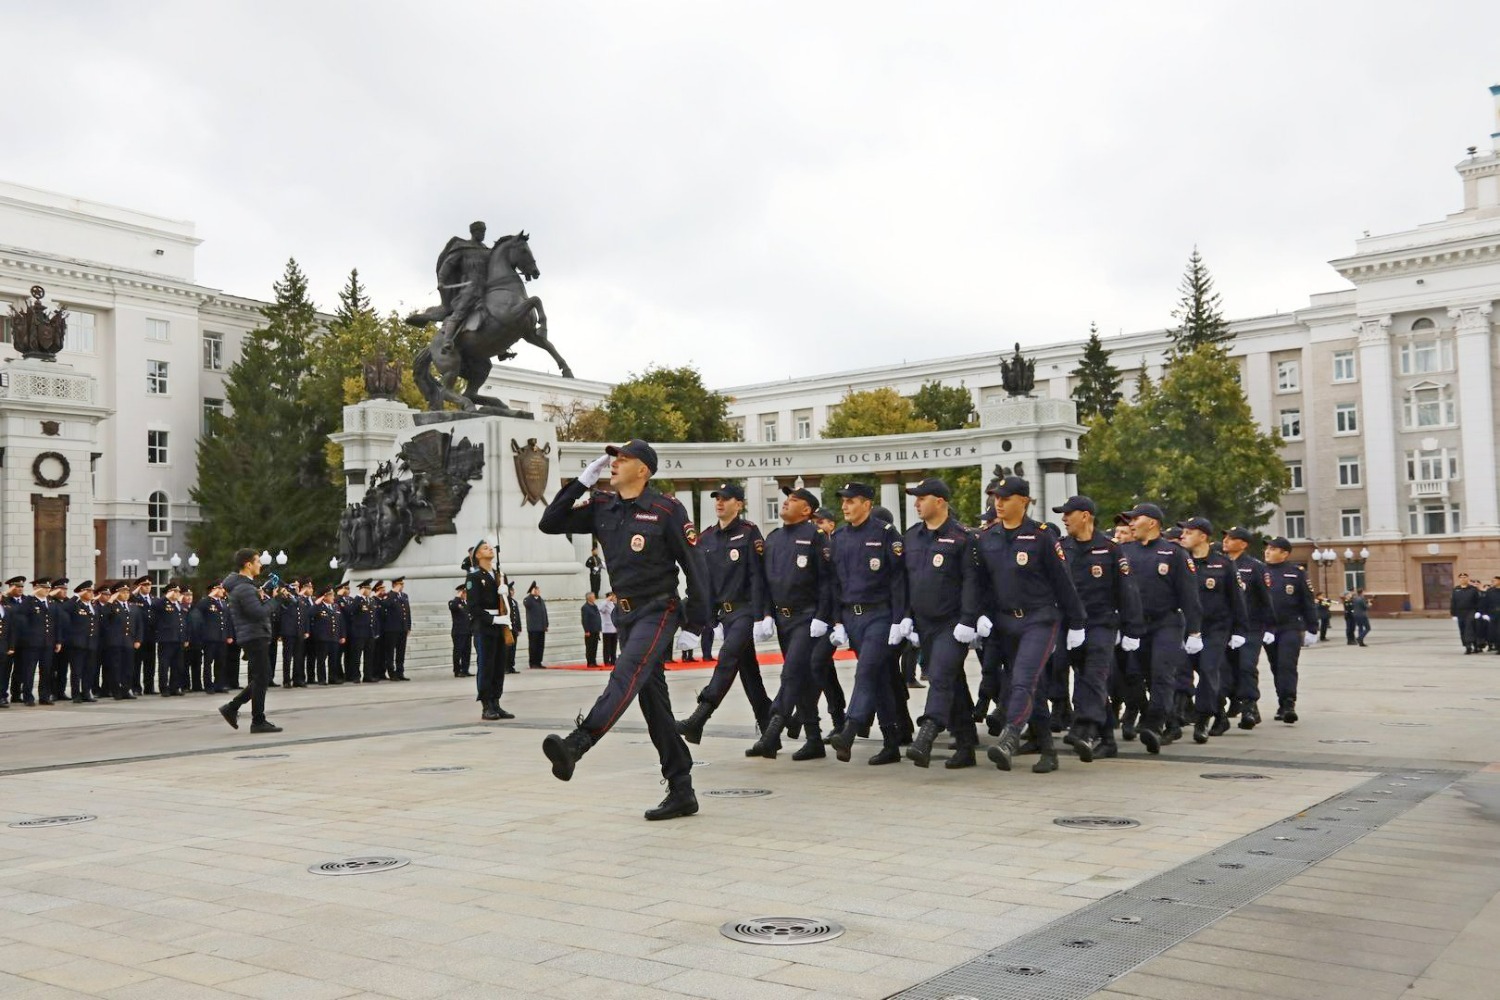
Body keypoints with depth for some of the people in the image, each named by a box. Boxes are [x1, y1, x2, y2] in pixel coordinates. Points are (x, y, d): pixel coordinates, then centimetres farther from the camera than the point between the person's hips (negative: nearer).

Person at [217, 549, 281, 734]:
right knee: (261, 679, -4)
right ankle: (258, 721, 2)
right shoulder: (244, 588, -17)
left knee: (260, 679, 15)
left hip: (255, 637, 10)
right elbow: (260, 613, -24)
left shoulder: (243, 585, 16)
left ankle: (232, 708, 17)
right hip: (254, 637, -10)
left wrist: (261, 598, 3)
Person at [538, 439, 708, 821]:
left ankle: (574, 746, -46)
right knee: (653, 703, 7)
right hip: (625, 614, 7)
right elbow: (550, 523, 5)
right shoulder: (601, 508, 8)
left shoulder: (667, 510, -9)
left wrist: (698, 619, -7)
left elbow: (693, 565, -7)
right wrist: (582, 482, -2)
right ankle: (681, 792, 13)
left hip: (659, 612, -6)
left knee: (625, 676, -28)